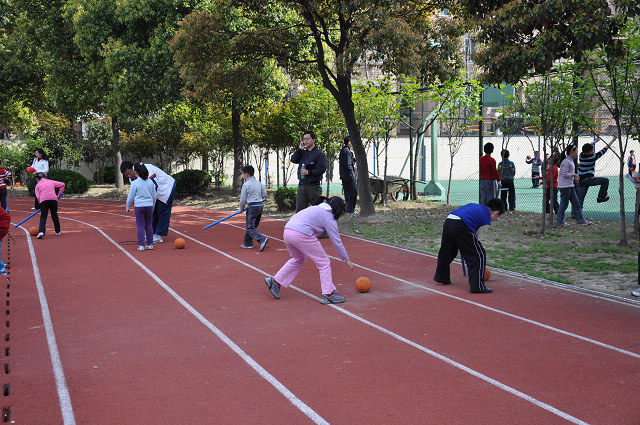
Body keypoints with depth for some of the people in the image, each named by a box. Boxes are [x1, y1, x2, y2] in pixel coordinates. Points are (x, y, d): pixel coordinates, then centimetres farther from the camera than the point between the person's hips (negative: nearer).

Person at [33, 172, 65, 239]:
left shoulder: (37, 185, 19)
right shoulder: (51, 182, 24)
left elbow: (38, 196, 8)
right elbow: (62, 184, 16)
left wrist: (41, 204, 14)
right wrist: (59, 194, 20)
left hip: (43, 200, -2)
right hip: (53, 199, 2)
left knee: (43, 217, -1)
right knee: (54, 215, 17)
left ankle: (41, 232, -20)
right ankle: (57, 232, 25)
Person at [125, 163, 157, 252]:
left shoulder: (134, 183, -9)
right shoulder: (150, 182, 4)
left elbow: (130, 197, -3)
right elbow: (154, 195, 12)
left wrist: (128, 207, 11)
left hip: (139, 206, -4)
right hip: (149, 205, 4)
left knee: (140, 225, 2)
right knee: (149, 225, 11)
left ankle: (141, 245, 1)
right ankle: (150, 244, 15)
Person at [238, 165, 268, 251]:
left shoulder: (246, 185, -11)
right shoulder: (258, 182, 9)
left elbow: (243, 200, -6)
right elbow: (264, 194, 15)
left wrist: (240, 209, 9)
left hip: (252, 207, -8)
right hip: (260, 206, 8)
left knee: (250, 228, -7)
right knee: (252, 226, 18)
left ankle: (262, 239, -27)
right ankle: (248, 242, 25)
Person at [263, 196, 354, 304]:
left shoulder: (316, 208, 26)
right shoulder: (329, 217, 3)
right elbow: (336, 241, 4)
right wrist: (346, 259, 12)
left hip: (287, 232, 8)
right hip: (301, 234, -8)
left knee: (298, 259, 30)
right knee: (324, 262, 4)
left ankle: (275, 281, 27)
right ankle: (328, 294, 2)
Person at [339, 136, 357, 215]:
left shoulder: (343, 150, 16)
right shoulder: (347, 151, -16)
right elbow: (348, 165, -21)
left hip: (344, 176, 10)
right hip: (349, 175, -10)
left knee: (347, 193, 14)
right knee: (353, 192, -5)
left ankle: (348, 209, 19)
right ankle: (350, 210, -4)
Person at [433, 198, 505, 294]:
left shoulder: (474, 206, 31)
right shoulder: (486, 221, 11)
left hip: (447, 221, 8)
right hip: (461, 226, -8)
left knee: (446, 252, 28)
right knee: (479, 255, 4)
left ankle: (442, 277, 46)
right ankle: (477, 286, 2)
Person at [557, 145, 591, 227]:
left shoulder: (571, 161, 17)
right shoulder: (566, 162, -15)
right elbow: (564, 174, -21)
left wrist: (574, 177, 10)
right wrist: (574, 175, -10)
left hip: (570, 186, 10)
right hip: (565, 186, -10)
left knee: (576, 203, 8)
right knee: (564, 204, -3)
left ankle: (580, 220, 10)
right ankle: (560, 221, 7)